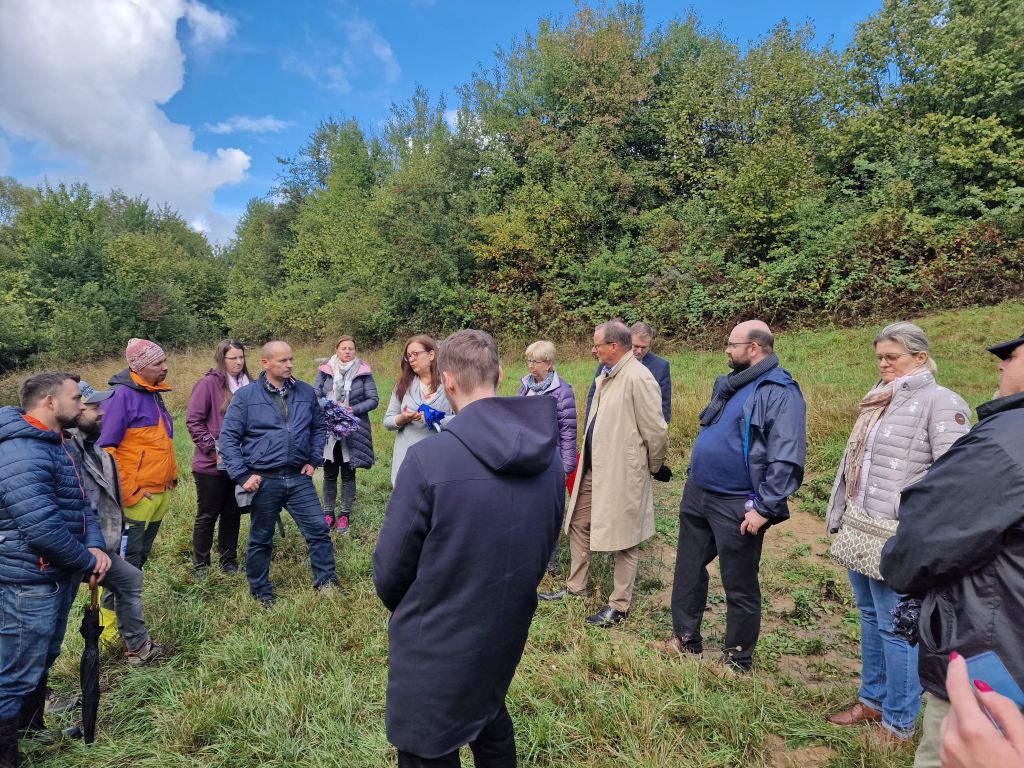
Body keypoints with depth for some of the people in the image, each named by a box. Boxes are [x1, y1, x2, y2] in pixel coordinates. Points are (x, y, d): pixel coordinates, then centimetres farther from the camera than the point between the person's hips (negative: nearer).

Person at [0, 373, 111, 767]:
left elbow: (80, 503, 9)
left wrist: (95, 545, -8)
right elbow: (42, 528, -30)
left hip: (58, 576, 11)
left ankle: (32, 732, 43)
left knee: (42, 661, 25)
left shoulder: (58, 445, 9)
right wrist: (88, 561, -17)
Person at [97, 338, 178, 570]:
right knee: (128, 558, 2)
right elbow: (105, 449, -18)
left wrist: (171, 475, 16)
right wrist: (128, 490, -18)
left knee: (142, 555, 18)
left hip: (159, 494, 8)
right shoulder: (122, 395, -15)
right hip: (134, 496, -8)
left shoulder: (154, 393, 11)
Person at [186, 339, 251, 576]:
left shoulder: (247, 384, 5)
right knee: (207, 515, 8)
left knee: (233, 514, 14)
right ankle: (200, 566, 23)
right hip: (212, 465, -5)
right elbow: (193, 421, -11)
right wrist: (213, 448, -16)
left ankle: (229, 562, 28)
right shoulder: (209, 383, -10)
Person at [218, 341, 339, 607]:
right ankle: (261, 592, 31)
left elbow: (319, 427, 15)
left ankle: (326, 583, 20)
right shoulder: (246, 395, -5)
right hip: (263, 480, -2)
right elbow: (228, 438, -5)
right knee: (260, 540, 12)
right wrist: (242, 475, -11)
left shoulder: (306, 392, 4)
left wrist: (314, 460, 6)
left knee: (319, 529, 2)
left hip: (299, 478, 2)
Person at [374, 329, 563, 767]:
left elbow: (390, 568, -16)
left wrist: (403, 610, 6)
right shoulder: (549, 458, -6)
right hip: (506, 636, 6)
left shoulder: (428, 458, -26)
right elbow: (543, 549, 5)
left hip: (434, 649, -5)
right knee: (490, 723, 31)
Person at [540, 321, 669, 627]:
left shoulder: (638, 378, -20)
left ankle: (620, 605, 23)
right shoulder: (605, 375, 9)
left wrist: (653, 466, -3)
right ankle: (575, 587, 36)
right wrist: (589, 459, 17)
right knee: (579, 524, 18)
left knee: (624, 539, 7)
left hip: (622, 473, -9)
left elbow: (656, 430, -17)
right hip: (594, 468, 9)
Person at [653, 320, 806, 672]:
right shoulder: (729, 384, 11)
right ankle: (685, 639, 37)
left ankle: (737, 661, 27)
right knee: (688, 571, 19)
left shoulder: (780, 393, -16)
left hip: (736, 506, -9)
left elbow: (787, 460, -21)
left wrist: (764, 508, -21)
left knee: (739, 586, 9)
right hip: (697, 494, 9)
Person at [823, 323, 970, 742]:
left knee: (895, 626, 1)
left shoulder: (940, 402, -11)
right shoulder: (880, 400, 15)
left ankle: (899, 723, 17)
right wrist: (842, 513, 18)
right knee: (870, 617, 18)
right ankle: (872, 700, 33)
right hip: (861, 530, 8)